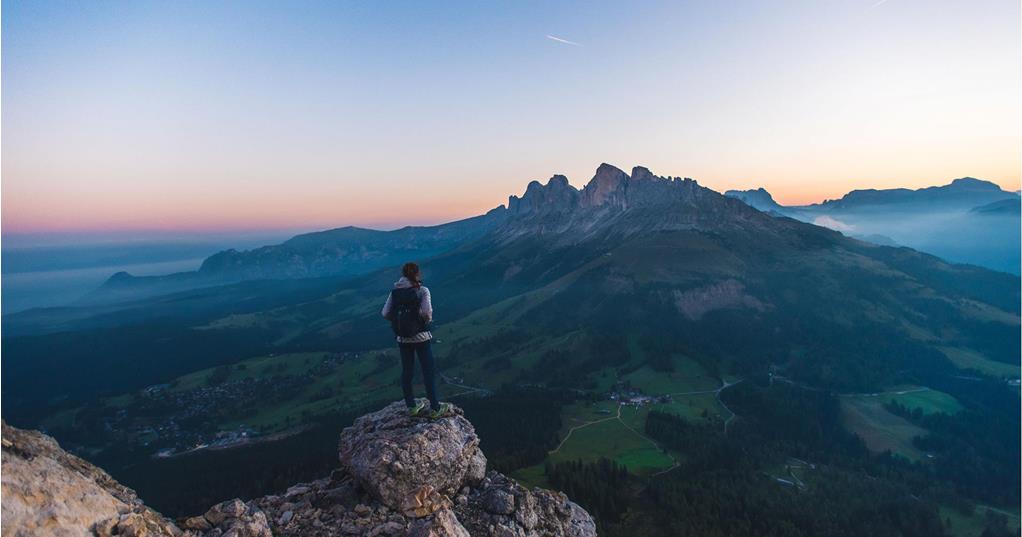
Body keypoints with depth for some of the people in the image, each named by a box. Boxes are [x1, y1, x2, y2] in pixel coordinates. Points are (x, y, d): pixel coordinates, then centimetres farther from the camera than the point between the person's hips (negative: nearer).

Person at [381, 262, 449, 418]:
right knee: (429, 371, 7)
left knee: (407, 371, 15)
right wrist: (428, 320, -1)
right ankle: (435, 408, 13)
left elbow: (385, 313, -3)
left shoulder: (395, 291, 0)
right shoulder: (422, 290, -12)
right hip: (421, 337, -4)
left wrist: (399, 319, 12)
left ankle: (411, 406, 27)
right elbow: (427, 312, -22)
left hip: (402, 338, 4)